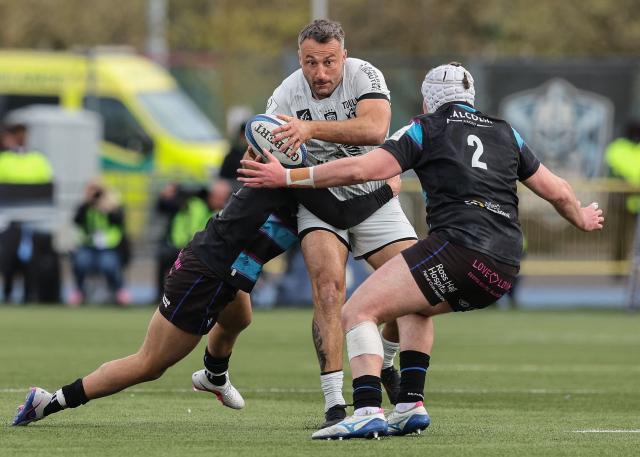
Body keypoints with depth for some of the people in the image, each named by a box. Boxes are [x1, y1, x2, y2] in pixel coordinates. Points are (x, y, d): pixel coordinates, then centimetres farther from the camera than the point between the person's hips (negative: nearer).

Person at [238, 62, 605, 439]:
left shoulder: (426, 128, 8)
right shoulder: (505, 133, 23)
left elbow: (362, 169, -3)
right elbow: (557, 191, 28)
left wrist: (286, 177, 2)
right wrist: (582, 219, 49)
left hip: (459, 247, -7)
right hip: (504, 271, 7)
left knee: (359, 311, -3)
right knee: (414, 307, 32)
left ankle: (367, 411, -23)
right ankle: (411, 406, 17)